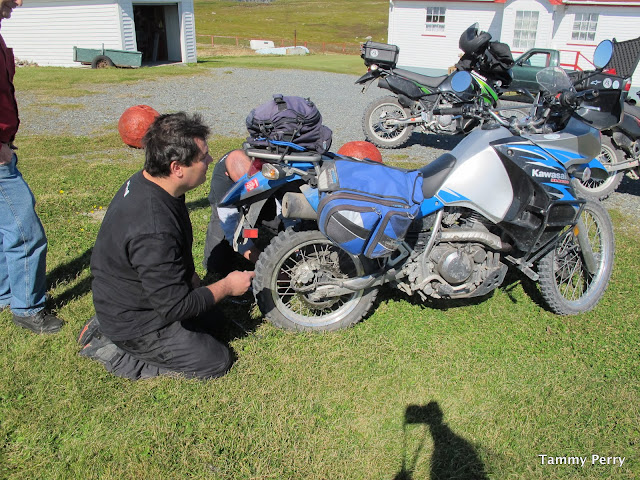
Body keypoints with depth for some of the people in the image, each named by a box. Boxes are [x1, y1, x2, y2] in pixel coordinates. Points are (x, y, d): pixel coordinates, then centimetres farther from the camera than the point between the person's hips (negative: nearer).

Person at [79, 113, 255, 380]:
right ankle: (111, 352, 2)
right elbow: (174, 307, -30)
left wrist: (189, 276, 7)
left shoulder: (143, 182, -7)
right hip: (134, 323, -9)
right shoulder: (153, 231, -38)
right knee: (215, 361, -2)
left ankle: (108, 328, 18)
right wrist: (227, 286, -18)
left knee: (213, 318, 25)